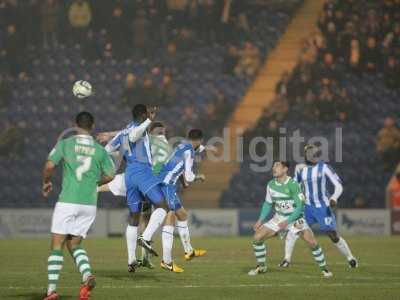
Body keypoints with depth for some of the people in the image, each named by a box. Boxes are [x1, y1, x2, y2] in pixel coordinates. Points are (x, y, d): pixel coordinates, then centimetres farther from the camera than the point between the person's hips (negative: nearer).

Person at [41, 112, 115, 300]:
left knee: (57, 245, 3)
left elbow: (49, 166, -9)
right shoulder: (100, 150, 6)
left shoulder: (65, 144, -1)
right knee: (74, 245, 15)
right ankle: (87, 275, -12)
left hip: (67, 201, -3)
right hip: (89, 204, 3)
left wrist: (46, 182, 10)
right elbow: (110, 175, 8)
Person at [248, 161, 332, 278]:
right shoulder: (271, 185, -5)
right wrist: (261, 220, 1)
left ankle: (324, 268, -2)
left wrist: (287, 222, -27)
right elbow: (268, 203, 11)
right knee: (257, 237, -6)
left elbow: (300, 207, -21)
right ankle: (261, 266, 13)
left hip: (295, 218, -5)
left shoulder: (293, 185, -21)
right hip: (278, 218, 5)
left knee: (312, 242, -21)